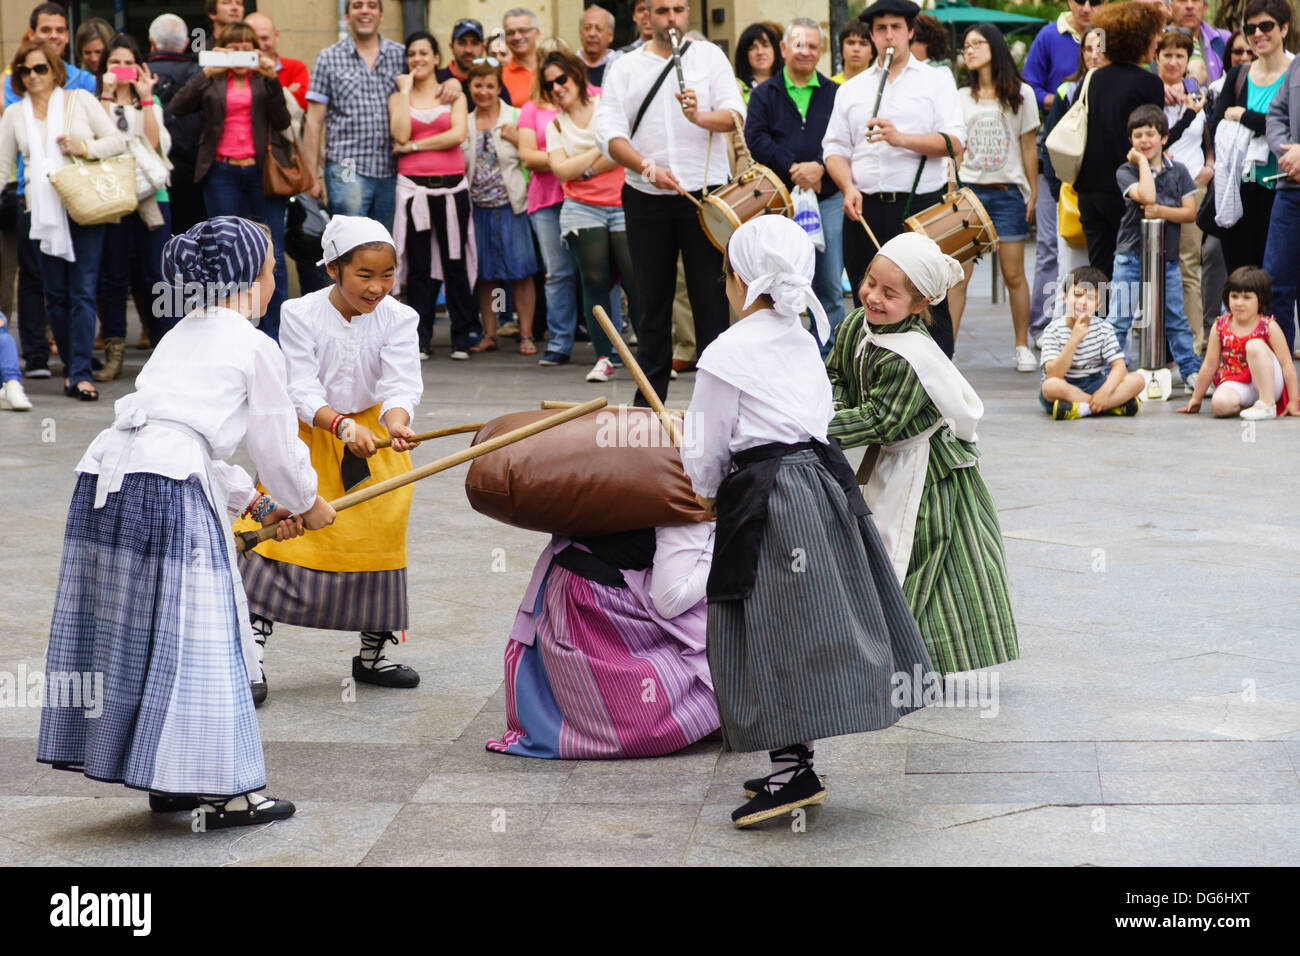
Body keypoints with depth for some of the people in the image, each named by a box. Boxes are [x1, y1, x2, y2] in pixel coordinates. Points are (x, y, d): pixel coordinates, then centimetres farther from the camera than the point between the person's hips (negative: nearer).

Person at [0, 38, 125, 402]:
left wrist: (85, 147, -11)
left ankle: (80, 373, -9)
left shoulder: (80, 100, 8)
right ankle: (71, 367, 13)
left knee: (83, 292, -8)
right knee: (56, 295, 3)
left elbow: (117, 140, 5)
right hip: (43, 213, 2)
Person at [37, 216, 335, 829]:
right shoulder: (255, 347, 5)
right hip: (169, 487, -7)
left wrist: (257, 504, 33)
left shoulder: (180, 335, 27)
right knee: (195, 633, -1)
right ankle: (220, 793, 3)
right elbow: (275, 442, 9)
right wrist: (308, 504, 27)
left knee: (127, 630, 12)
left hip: (102, 477, 8)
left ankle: (166, 781, 22)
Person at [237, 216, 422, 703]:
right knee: (280, 533, -9)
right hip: (310, 433, -3)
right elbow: (302, 390, -20)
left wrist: (396, 423, -44)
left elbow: (401, 384, -21)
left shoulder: (398, 319, -12)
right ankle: (251, 656, -2)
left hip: (374, 433, 3)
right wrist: (341, 425, -38)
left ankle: (372, 654, 26)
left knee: (379, 543, 8)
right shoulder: (301, 315, -17)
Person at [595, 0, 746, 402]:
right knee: (653, 298, 7)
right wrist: (648, 168, -19)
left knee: (710, 296, -2)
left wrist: (700, 117, -28)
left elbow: (734, 114, -7)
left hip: (706, 194, -1)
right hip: (646, 200, 1)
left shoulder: (710, 56, 6)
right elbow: (609, 132, -4)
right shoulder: (624, 68, 7)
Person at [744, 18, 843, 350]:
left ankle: (828, 355, 10)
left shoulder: (834, 94, 11)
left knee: (829, 285, 2)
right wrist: (792, 168, -16)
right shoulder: (764, 94, 8)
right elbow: (755, 139, -5)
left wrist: (820, 167, -17)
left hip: (827, 199, 1)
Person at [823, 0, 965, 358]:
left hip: (921, 207, -3)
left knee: (929, 310, -5)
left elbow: (954, 141, -5)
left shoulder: (936, 80, 7)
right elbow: (834, 149, 11)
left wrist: (901, 138, -20)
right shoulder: (852, 90, 17)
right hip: (865, 211, 3)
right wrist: (849, 188, -8)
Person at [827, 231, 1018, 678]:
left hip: (931, 471, -9)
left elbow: (880, 421, -28)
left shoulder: (909, 358, -31)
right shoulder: (856, 326, -5)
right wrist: (834, 411, -12)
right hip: (892, 466, 9)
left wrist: (820, 428, -28)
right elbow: (838, 375, 8)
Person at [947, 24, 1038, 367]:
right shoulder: (961, 98, 10)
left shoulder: (1019, 94, 5)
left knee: (1013, 274, -1)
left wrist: (1032, 193, 5)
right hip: (968, 190, 1)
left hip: (1007, 192, -1)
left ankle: (1022, 346, 11)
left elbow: (1029, 147, 7)